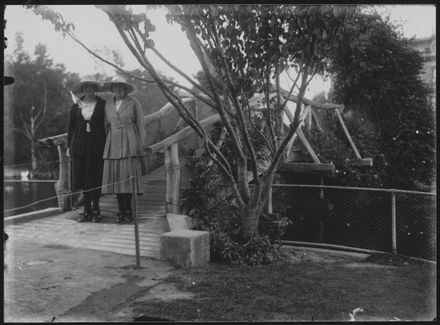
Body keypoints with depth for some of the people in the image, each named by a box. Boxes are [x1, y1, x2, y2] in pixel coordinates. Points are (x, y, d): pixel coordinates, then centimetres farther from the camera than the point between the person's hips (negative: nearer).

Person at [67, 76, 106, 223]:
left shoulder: (102, 105, 2)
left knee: (96, 177, -3)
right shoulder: (76, 107, 9)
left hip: (97, 144, -2)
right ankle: (87, 211, 11)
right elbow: (70, 127, 13)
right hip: (80, 144, 2)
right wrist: (69, 146, 8)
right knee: (83, 177, 2)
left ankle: (96, 210, 9)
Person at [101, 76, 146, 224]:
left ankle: (128, 209, 2)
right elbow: (106, 124, 17)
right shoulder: (108, 103, 12)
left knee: (128, 176, -8)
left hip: (130, 142, -3)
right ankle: (121, 210, 6)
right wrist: (107, 144, 11)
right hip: (113, 143, 4)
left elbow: (140, 124, 3)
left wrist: (141, 146, -2)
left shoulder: (133, 103, 1)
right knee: (116, 177, 0)